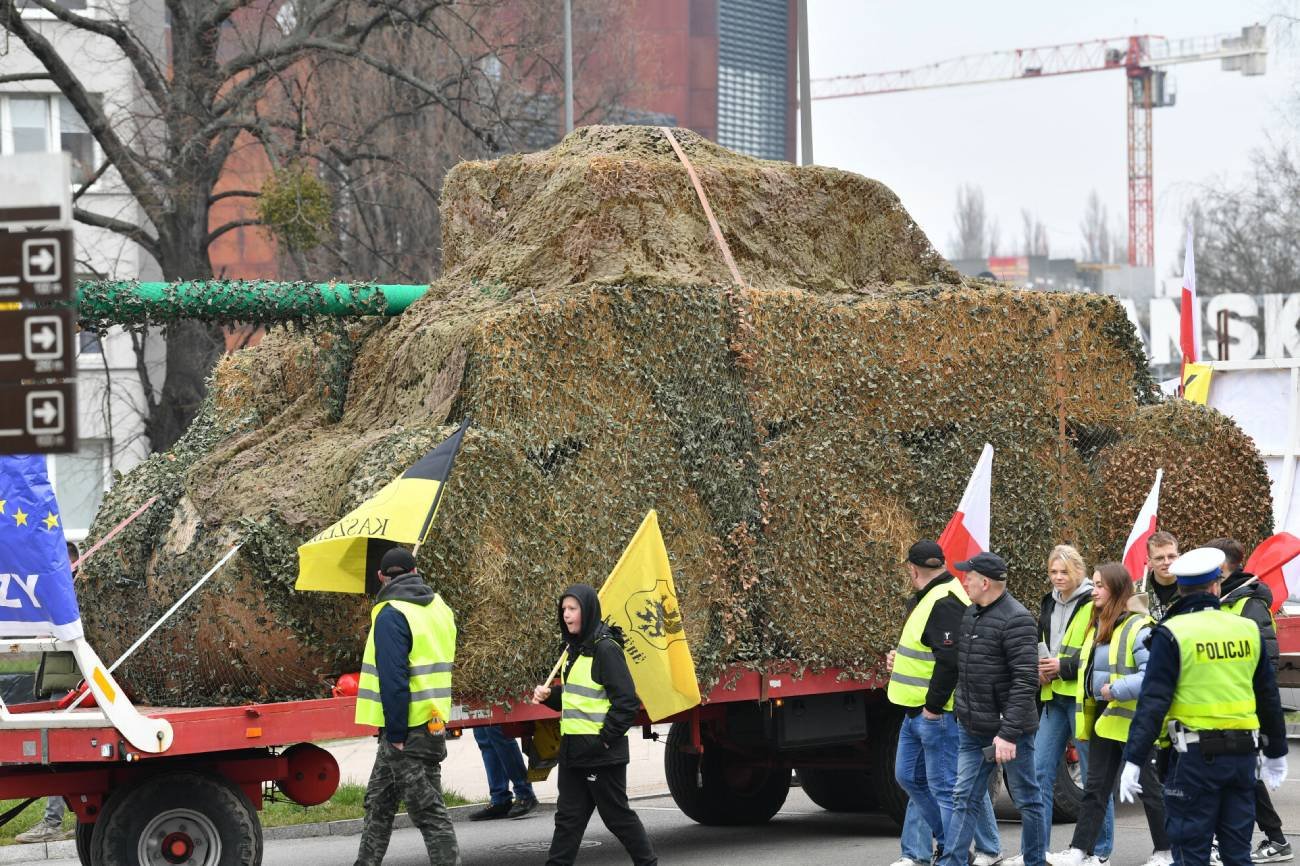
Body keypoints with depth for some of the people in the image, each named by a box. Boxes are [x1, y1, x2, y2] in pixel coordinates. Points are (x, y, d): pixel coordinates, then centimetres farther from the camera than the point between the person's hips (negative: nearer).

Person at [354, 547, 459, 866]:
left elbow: (393, 680, -22)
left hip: (407, 731, -9)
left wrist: (396, 734, -18)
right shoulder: (438, 607, 10)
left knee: (429, 811, -6)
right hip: (433, 723, 9)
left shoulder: (391, 615, -16)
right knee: (378, 803, 19)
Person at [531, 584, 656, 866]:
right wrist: (549, 695, 5)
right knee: (568, 816, 7)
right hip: (573, 748, 9)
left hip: (601, 750, -8)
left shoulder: (605, 649, -14)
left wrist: (605, 739, -17)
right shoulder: (574, 648, 13)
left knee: (616, 813, 2)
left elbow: (626, 700, -17)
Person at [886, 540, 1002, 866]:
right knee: (910, 776, 17)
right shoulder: (926, 599, 15)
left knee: (944, 787, -4)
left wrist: (933, 706, -23)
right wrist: (899, 657, 13)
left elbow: (950, 658, -27)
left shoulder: (945, 603, -19)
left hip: (937, 713, -11)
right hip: (916, 712, 11)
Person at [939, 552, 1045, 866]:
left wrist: (1009, 733, -25)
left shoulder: (1016, 621, -17)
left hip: (1009, 729, -8)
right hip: (972, 730, 8)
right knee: (964, 799, 6)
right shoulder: (970, 615, 9)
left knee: (1027, 799, 6)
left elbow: (1026, 682, -22)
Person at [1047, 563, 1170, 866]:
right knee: (1095, 787, 6)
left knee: (1148, 788, 4)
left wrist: (1116, 689, -26)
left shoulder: (1137, 627, -17)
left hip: (1133, 719, -8)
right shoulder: (1097, 625, 11)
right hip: (1104, 717, 8)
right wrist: (1085, 720, 14)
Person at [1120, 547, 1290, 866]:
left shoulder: (1171, 634, -8)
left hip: (1196, 755, -4)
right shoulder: (1248, 630, 6)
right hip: (1242, 753, 5)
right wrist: (1276, 753, 26)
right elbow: (1269, 697, 15)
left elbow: (1153, 701, -13)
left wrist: (1133, 760, -11)